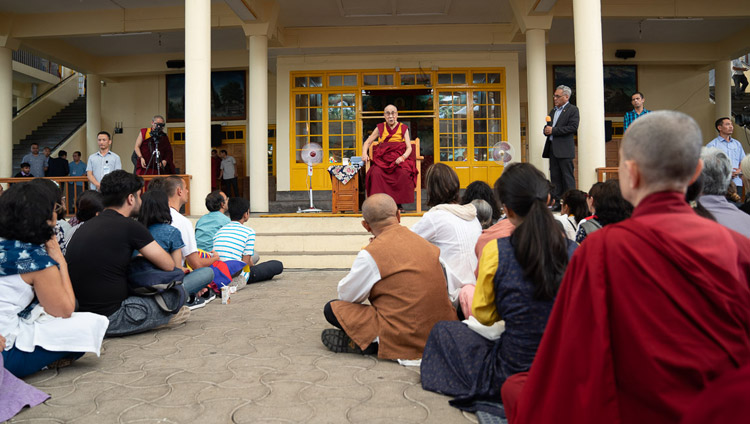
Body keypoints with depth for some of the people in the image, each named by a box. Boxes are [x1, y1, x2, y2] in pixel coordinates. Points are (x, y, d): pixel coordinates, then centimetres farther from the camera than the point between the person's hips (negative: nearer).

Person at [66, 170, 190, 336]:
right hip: (109, 320, -8)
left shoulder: (86, 225, 10)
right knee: (176, 292, 1)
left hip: (77, 312, 9)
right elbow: (168, 265, -6)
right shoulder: (129, 226, -13)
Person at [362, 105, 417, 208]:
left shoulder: (403, 128, 10)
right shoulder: (380, 128, 13)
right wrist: (364, 154, -4)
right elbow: (367, 142, 16)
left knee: (404, 173, -33)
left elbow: (409, 148, 4)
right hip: (382, 159, 1)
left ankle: (399, 203, -19)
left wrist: (402, 157, -16)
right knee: (376, 173, -32)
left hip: (399, 159, -1)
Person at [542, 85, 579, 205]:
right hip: (552, 149, 7)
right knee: (555, 176, 8)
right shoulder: (553, 111, 21)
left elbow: (573, 127, -14)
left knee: (567, 177, -5)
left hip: (564, 149, -7)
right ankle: (556, 201, 13)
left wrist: (553, 130, -15)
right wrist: (546, 130, 0)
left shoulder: (573, 110, -2)